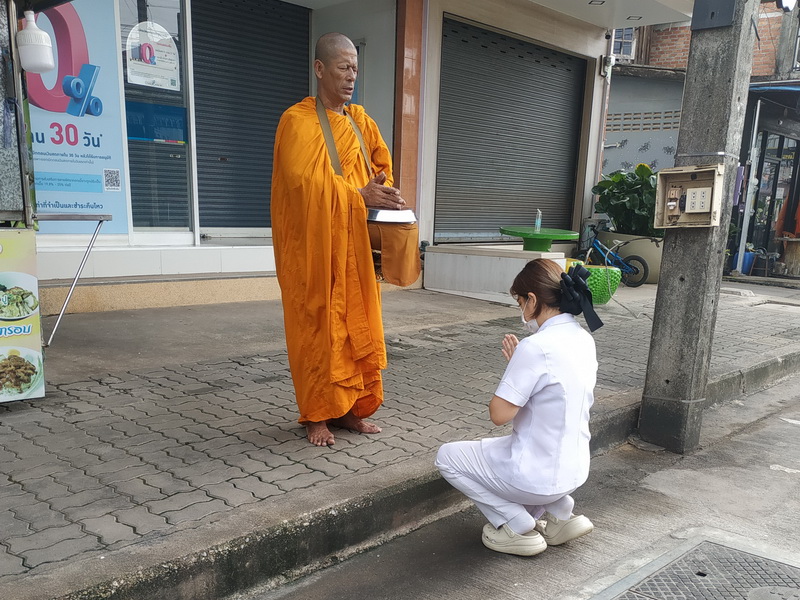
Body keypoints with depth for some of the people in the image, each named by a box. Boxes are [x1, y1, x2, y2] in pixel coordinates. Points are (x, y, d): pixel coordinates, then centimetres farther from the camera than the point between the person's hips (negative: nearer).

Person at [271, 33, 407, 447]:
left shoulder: (360, 120, 14)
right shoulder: (298, 120, -8)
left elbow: (383, 164, 22)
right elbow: (304, 181, -18)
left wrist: (381, 192, 0)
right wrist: (359, 196, -19)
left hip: (354, 245, 7)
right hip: (314, 246, -6)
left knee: (357, 326, 7)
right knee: (317, 328, -1)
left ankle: (349, 408, 19)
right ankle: (316, 416, 10)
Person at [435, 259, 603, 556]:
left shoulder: (536, 347, -26)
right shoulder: (584, 340, 1)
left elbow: (499, 414, -21)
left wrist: (514, 364, -8)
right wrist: (519, 364, 3)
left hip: (539, 476, -8)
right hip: (574, 471, 8)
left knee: (447, 457, 10)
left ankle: (518, 527, 8)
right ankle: (559, 513, 19)